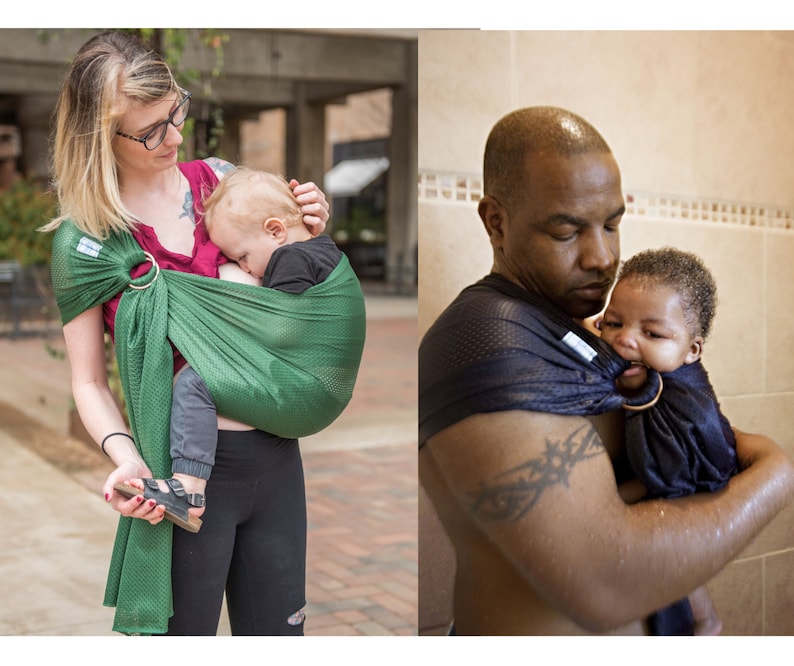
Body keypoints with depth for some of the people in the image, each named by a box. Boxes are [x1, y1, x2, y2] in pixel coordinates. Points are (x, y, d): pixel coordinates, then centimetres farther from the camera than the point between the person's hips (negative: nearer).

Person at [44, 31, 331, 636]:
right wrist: (127, 458, -20)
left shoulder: (219, 180, 3)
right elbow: (89, 381, -2)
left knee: (277, 628, 17)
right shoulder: (84, 239, -7)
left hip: (275, 454, 4)